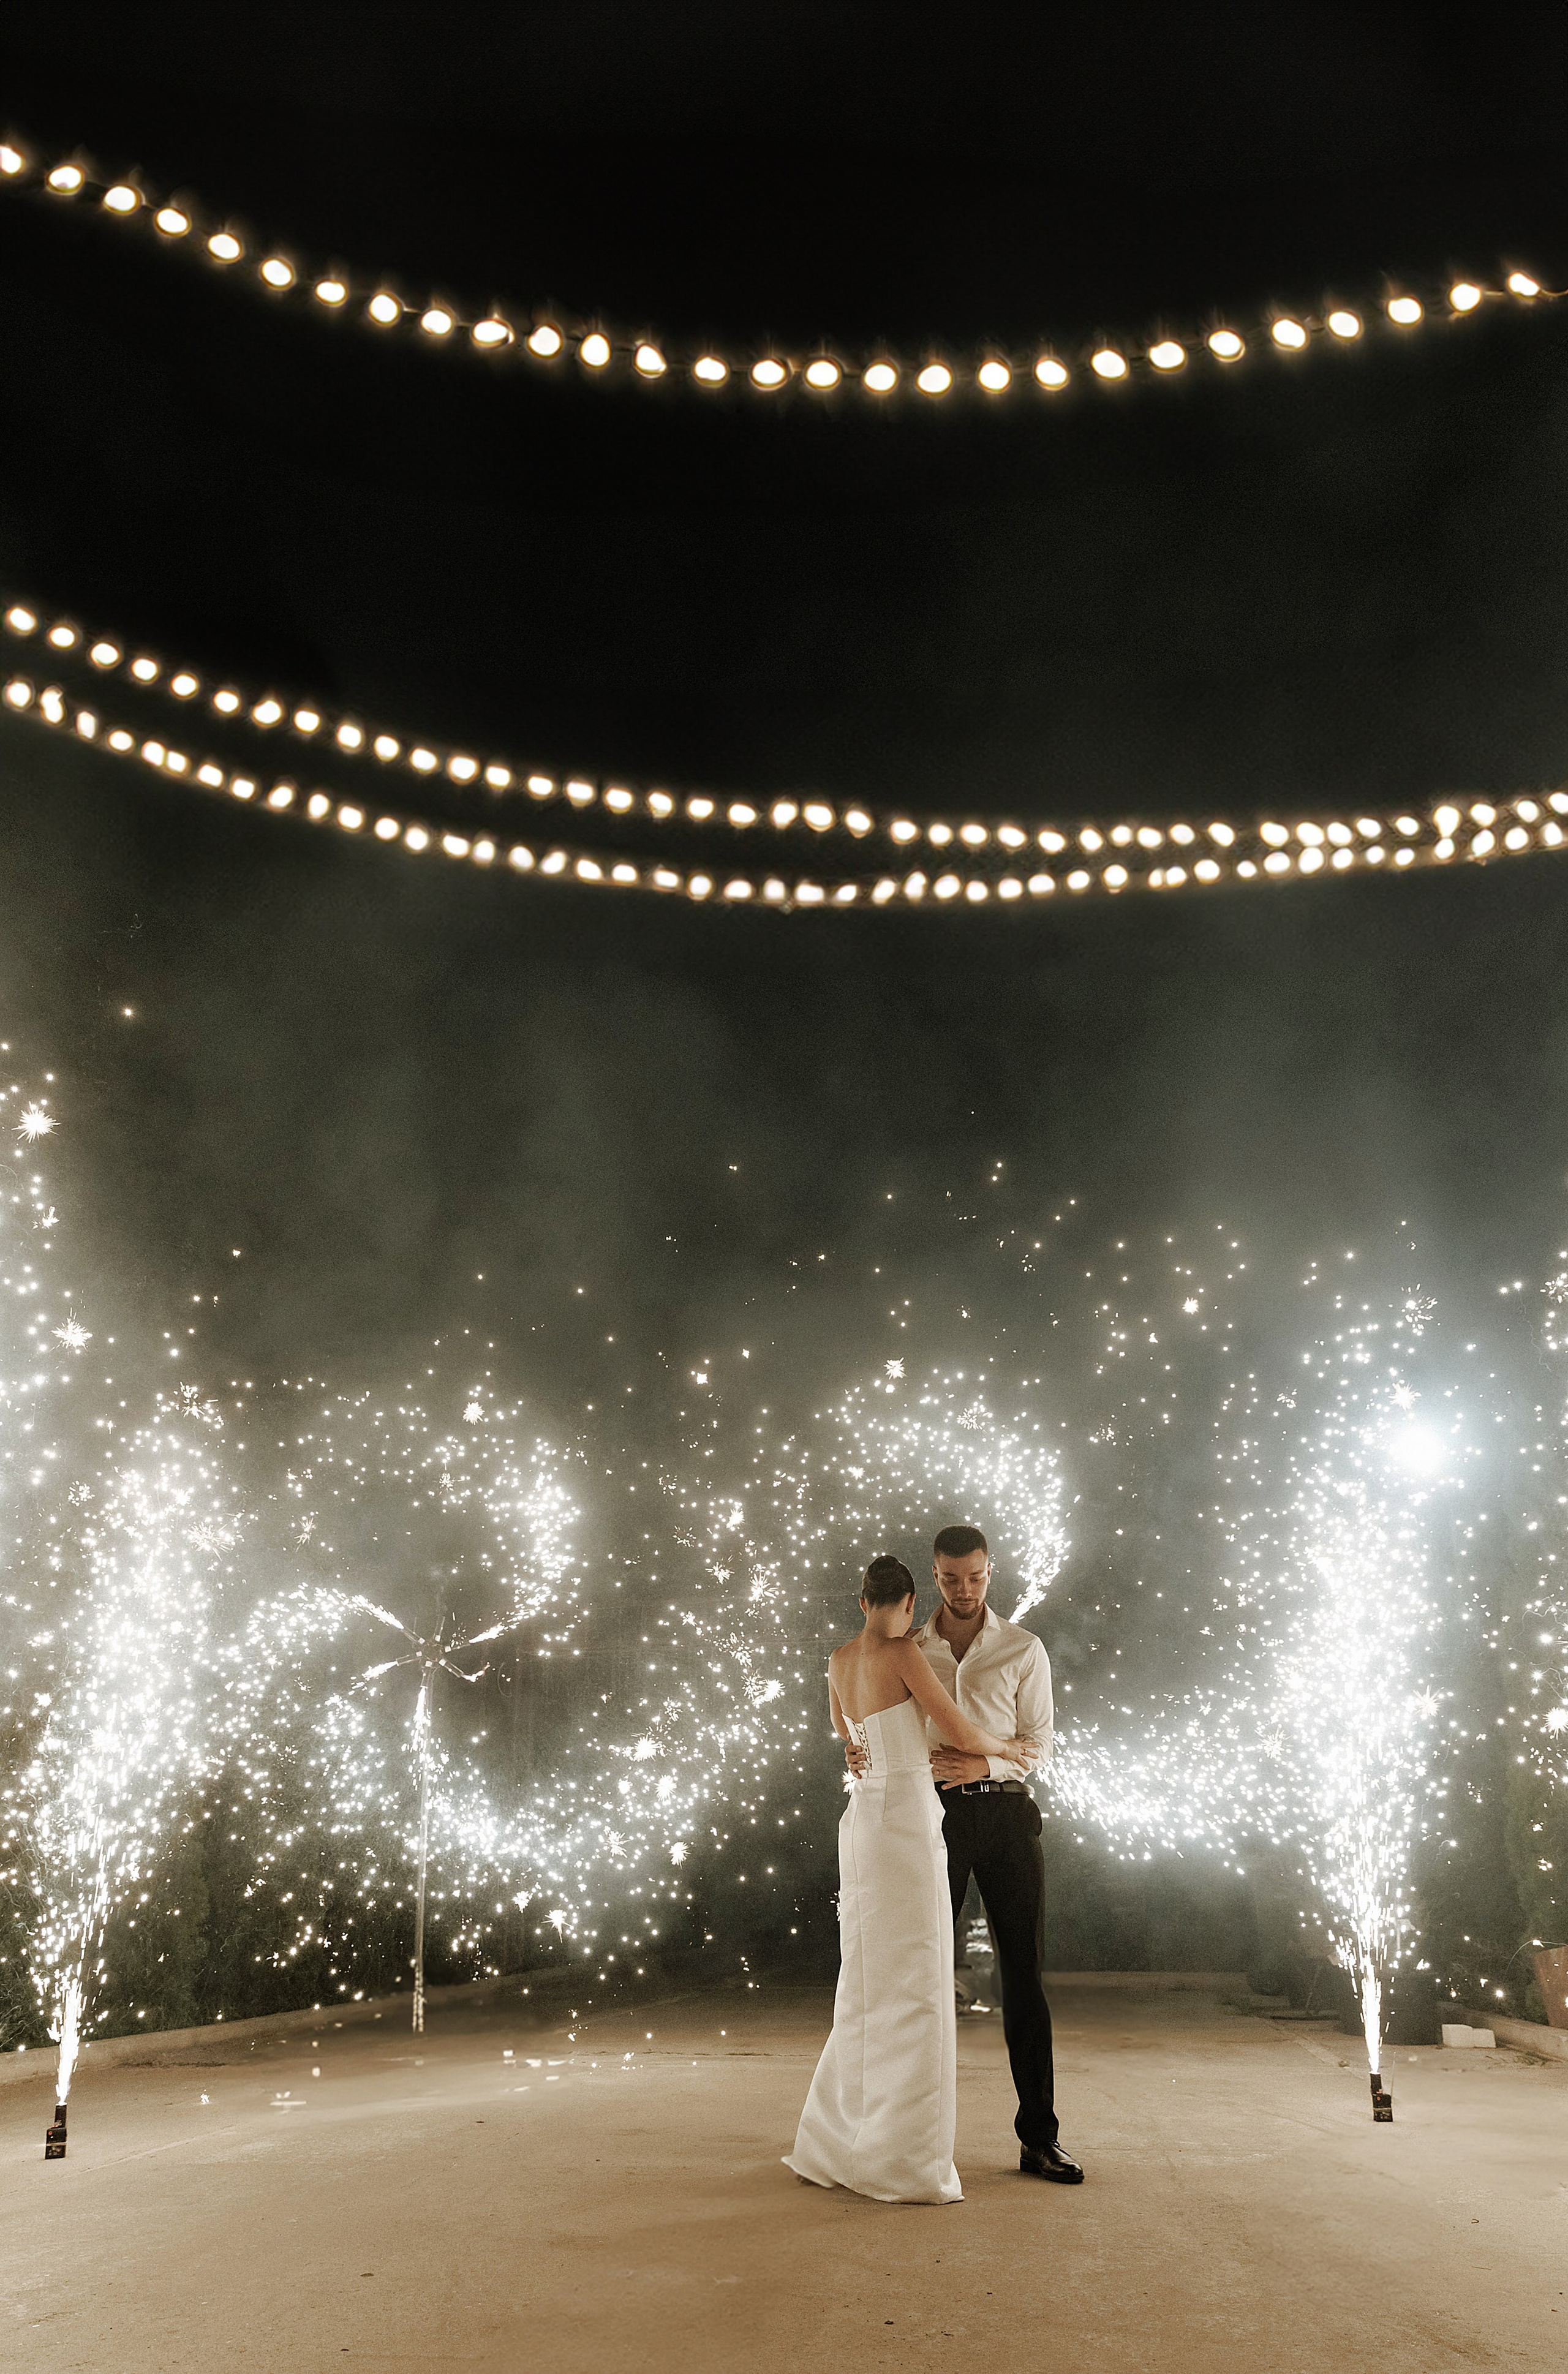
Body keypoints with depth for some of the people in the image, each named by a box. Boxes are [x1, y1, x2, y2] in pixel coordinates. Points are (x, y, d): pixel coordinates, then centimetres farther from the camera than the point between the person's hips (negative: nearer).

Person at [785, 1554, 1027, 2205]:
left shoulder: (839, 1659, 9)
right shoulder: (903, 1654, -13)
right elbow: (960, 1734, -11)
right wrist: (1008, 1747, 8)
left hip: (865, 1821, 8)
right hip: (906, 1821, -8)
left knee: (868, 1987, 15)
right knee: (911, 1989, -2)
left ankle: (836, 2145, 22)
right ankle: (903, 2160, 2)